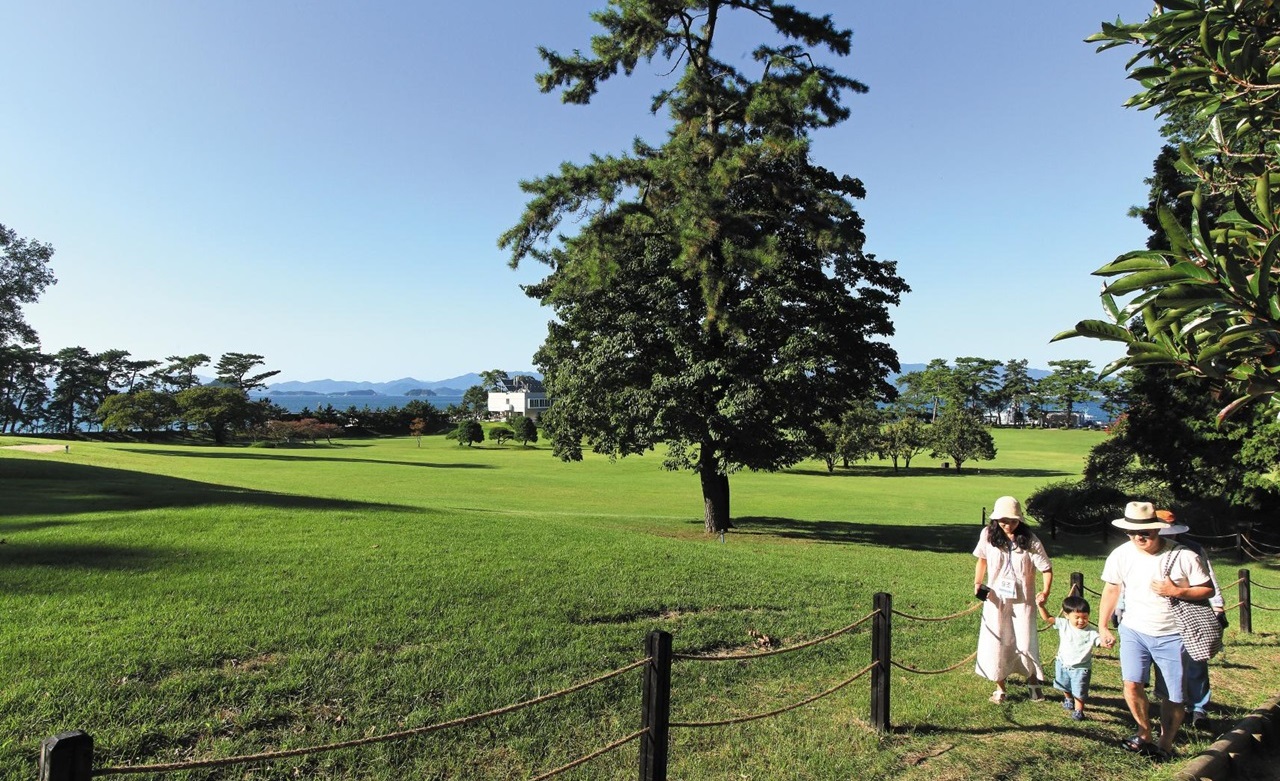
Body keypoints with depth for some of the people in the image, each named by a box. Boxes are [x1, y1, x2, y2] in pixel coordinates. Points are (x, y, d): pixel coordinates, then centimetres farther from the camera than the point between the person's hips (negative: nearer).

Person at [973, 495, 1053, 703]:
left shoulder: (1029, 540, -12)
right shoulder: (988, 535, -6)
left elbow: (1046, 568, -10)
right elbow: (982, 560, 9)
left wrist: (1045, 591, -25)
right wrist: (978, 583, -2)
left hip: (1022, 600, -2)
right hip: (995, 598, 2)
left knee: (1026, 643, 0)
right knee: (995, 642, 5)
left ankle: (1033, 679, 30)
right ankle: (1000, 687, 22)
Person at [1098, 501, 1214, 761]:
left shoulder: (1183, 556, -14)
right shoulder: (1121, 555, -7)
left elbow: (1207, 589, -4)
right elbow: (1111, 589, 5)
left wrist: (1177, 591, -23)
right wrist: (1103, 627, 6)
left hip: (1172, 635, -1)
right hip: (1134, 631, 1)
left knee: (1174, 696, 5)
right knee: (1132, 684, -12)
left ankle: (1165, 744, 26)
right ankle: (1145, 734, 12)